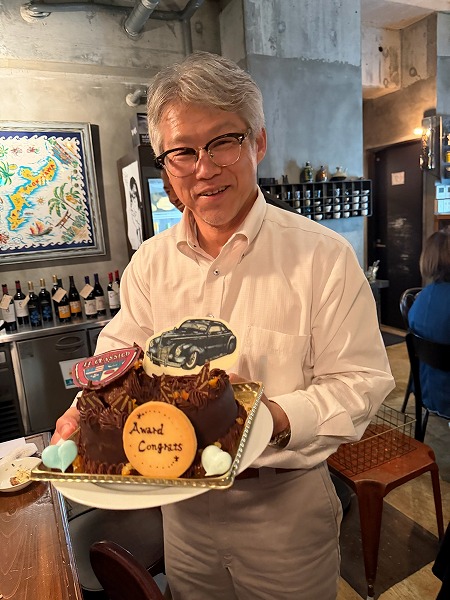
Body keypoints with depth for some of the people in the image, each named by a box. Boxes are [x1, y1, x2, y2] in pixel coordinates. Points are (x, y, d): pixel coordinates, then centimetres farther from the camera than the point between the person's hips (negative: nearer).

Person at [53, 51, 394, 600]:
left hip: (285, 502, -3)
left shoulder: (323, 256, -16)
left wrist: (275, 418, -30)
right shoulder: (150, 262, -2)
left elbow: (361, 381, -15)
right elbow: (119, 350, 5)